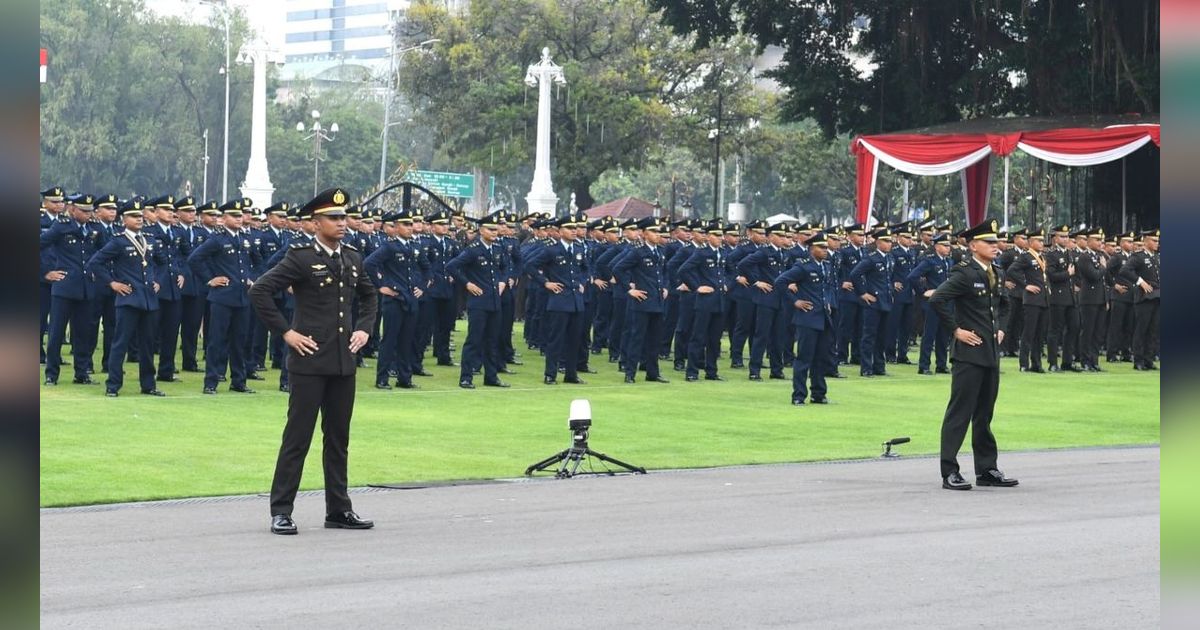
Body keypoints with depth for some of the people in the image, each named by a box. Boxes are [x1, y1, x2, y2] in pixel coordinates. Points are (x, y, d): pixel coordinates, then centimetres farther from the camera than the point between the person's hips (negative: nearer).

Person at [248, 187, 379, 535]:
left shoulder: (352, 258, 10)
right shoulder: (301, 258, -8)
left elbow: (368, 296, 27)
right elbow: (260, 291, -12)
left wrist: (364, 328, 12)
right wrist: (285, 331, -12)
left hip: (344, 362, 6)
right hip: (310, 360, -6)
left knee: (339, 437, 11)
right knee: (297, 437, -3)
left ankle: (339, 509, 19)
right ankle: (281, 512, 2)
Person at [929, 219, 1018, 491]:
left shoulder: (996, 273, 12)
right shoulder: (964, 273, -13)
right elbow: (937, 300, -23)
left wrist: (1001, 329, 15)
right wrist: (956, 330, -17)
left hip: (991, 353, 8)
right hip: (969, 352, -8)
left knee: (985, 414, 14)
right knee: (959, 413, -6)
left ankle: (987, 470, 20)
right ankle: (949, 472, -4)